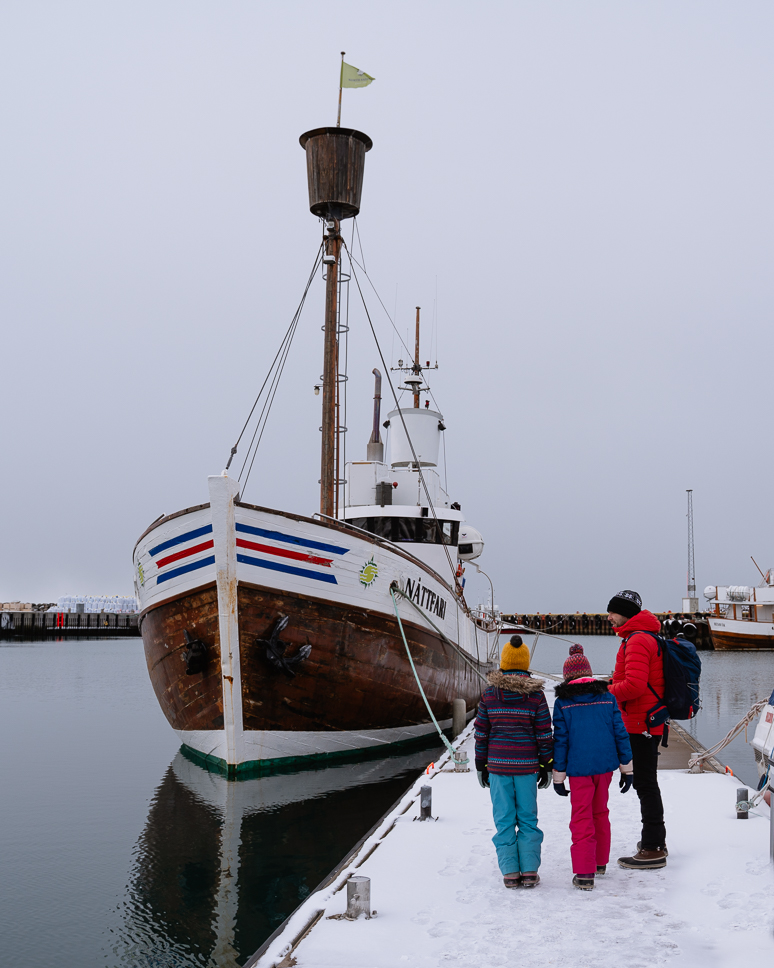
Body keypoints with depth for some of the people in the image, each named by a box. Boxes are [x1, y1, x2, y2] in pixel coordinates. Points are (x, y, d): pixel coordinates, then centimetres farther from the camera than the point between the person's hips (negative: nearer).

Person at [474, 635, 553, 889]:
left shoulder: (489, 694, -2)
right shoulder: (535, 694, -5)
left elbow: (481, 732, 3)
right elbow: (544, 734, -2)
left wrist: (481, 765, 12)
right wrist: (546, 765, 8)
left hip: (498, 764, 1)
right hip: (526, 765, -1)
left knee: (504, 820, 7)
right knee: (527, 818, 9)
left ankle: (510, 872, 7)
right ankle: (529, 871, 9)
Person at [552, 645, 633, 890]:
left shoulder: (562, 702, -5)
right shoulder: (607, 697, 3)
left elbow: (560, 740, -5)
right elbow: (620, 732, 4)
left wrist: (558, 776, 1)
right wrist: (627, 768, 10)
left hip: (578, 768, -4)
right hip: (605, 765, 4)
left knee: (581, 818, 1)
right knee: (600, 813, 20)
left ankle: (584, 873, -5)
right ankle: (600, 862, 31)